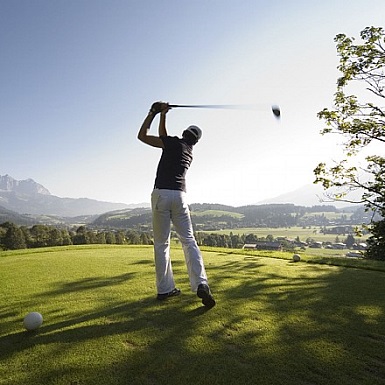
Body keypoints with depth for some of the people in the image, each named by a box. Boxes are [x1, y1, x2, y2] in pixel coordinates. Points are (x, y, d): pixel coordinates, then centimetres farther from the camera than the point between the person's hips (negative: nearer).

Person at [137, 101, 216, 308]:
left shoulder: (175, 142, 4)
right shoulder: (189, 152, 22)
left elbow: (142, 136, 6)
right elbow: (163, 139, 29)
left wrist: (154, 112, 13)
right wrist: (163, 116, 27)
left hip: (161, 194, -4)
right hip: (179, 196, 4)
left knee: (161, 243, 4)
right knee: (189, 241, 3)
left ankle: (165, 288, 8)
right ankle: (201, 284, -13)